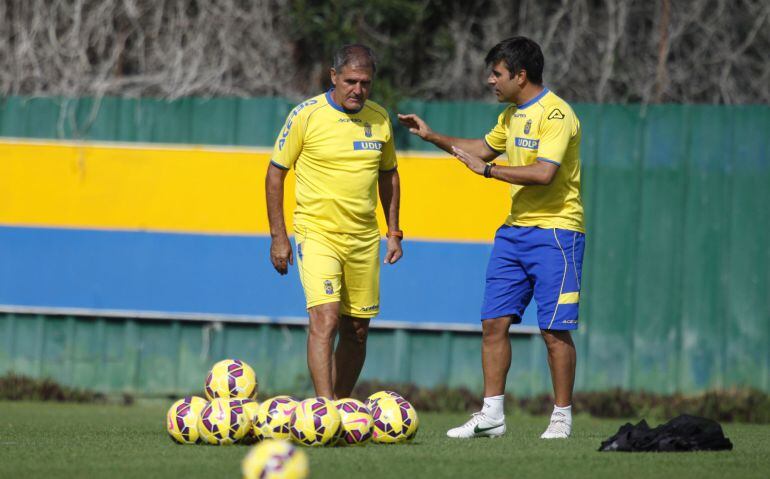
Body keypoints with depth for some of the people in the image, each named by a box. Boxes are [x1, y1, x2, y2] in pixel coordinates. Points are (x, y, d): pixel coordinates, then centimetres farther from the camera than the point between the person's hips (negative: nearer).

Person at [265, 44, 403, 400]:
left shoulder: (379, 119, 6)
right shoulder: (307, 114, -7)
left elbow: (388, 175, 20)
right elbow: (275, 173, -1)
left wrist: (394, 233, 14)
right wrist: (278, 236, -5)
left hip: (364, 238, 5)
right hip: (316, 233, -5)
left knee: (356, 330, 7)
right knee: (325, 319, -19)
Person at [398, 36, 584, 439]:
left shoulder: (555, 115, -15)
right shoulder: (512, 115, 13)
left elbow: (544, 173, -26)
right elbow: (485, 149, 31)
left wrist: (486, 169, -19)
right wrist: (433, 137, 23)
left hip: (554, 230, -9)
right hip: (515, 229, 9)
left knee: (554, 329, -6)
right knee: (493, 322, 3)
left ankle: (562, 418, 4)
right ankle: (491, 415, 7)